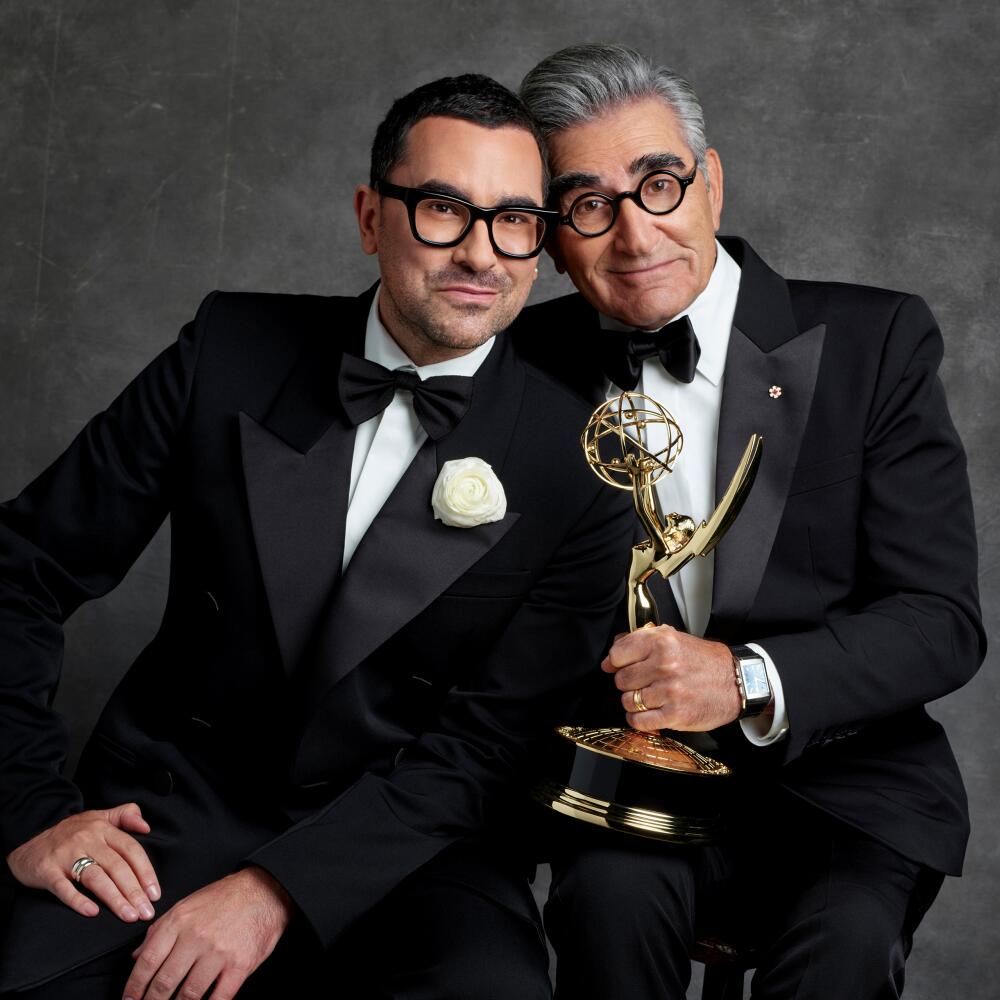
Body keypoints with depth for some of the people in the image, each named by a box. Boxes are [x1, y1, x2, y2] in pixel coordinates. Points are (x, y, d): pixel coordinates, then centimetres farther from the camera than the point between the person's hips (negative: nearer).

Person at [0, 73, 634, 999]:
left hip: (405, 845, 0)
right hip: (174, 809, 1)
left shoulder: (580, 465, -7)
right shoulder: (233, 350, -2)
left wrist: (277, 890, -19)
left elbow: (488, 741, -9)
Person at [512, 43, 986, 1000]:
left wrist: (750, 680, -24)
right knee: (609, 892, -29)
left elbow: (942, 618, -7)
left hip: (839, 782, -1)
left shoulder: (875, 340, -2)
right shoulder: (538, 362, 4)